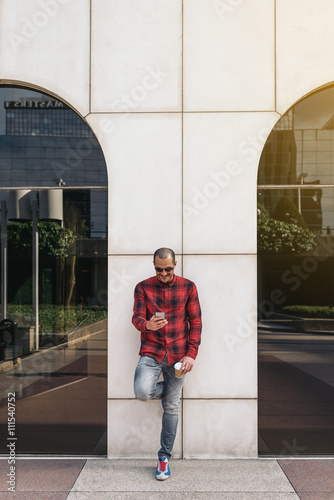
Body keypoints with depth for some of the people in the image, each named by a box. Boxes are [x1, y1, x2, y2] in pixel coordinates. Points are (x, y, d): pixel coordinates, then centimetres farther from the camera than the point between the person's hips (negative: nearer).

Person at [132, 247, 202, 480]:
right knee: (142, 392, -23)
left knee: (172, 408, 6)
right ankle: (164, 390, 14)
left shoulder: (188, 287, 2)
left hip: (177, 354, 0)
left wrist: (191, 354, -6)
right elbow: (136, 317, -4)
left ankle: (165, 457, 23)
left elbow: (196, 322, 3)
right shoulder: (143, 288, 2)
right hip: (151, 352, 0)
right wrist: (147, 325, -29)